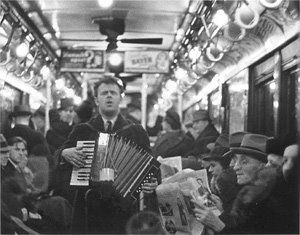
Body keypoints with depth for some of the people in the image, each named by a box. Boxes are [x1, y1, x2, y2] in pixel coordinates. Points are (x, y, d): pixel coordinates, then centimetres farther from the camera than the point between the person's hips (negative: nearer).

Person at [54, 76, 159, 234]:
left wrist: (151, 184, -14)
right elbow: (58, 157, 11)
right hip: (89, 207, 1)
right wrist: (65, 154, -11)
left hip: (124, 207, -1)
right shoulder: (82, 130, 12)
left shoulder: (136, 132, 10)